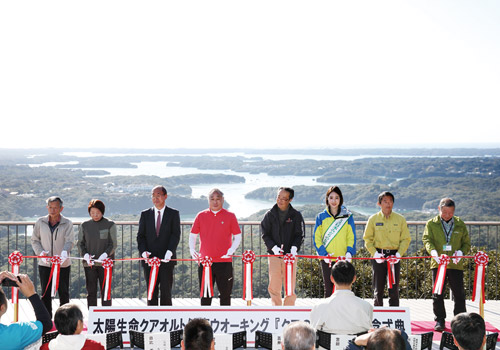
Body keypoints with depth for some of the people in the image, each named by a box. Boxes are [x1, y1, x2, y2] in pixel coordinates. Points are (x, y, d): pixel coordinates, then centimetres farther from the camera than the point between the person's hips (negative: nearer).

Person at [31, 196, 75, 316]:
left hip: (63, 264, -2)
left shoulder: (67, 223, -5)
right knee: (45, 293, 7)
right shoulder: (40, 222, 2)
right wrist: (40, 252, -10)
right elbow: (34, 240, 8)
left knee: (64, 293, 6)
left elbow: (70, 241, -13)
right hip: (44, 264, 2)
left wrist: (64, 252, -34)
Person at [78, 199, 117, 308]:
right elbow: (80, 243, 8)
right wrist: (85, 255, -12)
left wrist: (104, 255, -19)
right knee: (91, 292, 3)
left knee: (105, 291, 0)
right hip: (89, 264, 2)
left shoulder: (110, 225, 1)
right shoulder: (84, 225, 7)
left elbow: (113, 244, -2)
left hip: (105, 263, -2)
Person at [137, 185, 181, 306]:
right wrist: (143, 251, -10)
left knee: (166, 290, 0)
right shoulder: (145, 214, 11)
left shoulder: (173, 214, 4)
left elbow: (176, 234, -4)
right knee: (151, 291, 5)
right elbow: (140, 235, 7)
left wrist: (169, 251, -19)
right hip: (149, 259, 2)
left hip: (166, 259, -2)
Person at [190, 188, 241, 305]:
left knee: (225, 293, 5)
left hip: (224, 262, -1)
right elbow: (193, 235, 12)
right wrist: (192, 250, -5)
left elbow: (238, 237, 4)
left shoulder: (230, 216, 2)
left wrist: (230, 251, -11)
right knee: (205, 294, 6)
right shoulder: (201, 216, 6)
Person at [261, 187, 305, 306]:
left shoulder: (296, 215, 3)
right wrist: (274, 247, -11)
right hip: (274, 256, 1)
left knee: (290, 286, -1)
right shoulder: (270, 215, 5)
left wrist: (294, 248, -15)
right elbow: (265, 234, 4)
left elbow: (300, 235, 2)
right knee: (274, 287, 1)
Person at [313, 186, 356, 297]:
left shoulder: (347, 216, 5)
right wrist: (323, 253, -10)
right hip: (327, 259, 0)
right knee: (328, 288, 2)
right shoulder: (321, 217, 5)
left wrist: (349, 252, -10)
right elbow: (317, 238, 4)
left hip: (343, 258, 0)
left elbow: (351, 236, 5)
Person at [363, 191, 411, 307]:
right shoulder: (373, 219, 4)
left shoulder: (400, 219, 5)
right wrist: (374, 253, -8)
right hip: (378, 256, 0)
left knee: (394, 289, 1)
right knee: (378, 289, 3)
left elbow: (406, 239, 6)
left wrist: (399, 253, -8)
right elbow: (368, 239, 6)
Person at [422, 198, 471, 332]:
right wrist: (432, 251, -25)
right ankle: (439, 321, 12)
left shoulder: (460, 224, 9)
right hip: (437, 264, -1)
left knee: (459, 294, 2)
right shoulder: (431, 224, 5)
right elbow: (427, 239, -5)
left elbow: (466, 243, 12)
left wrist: (461, 252, -9)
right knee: (437, 294, 1)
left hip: (456, 264, 1)